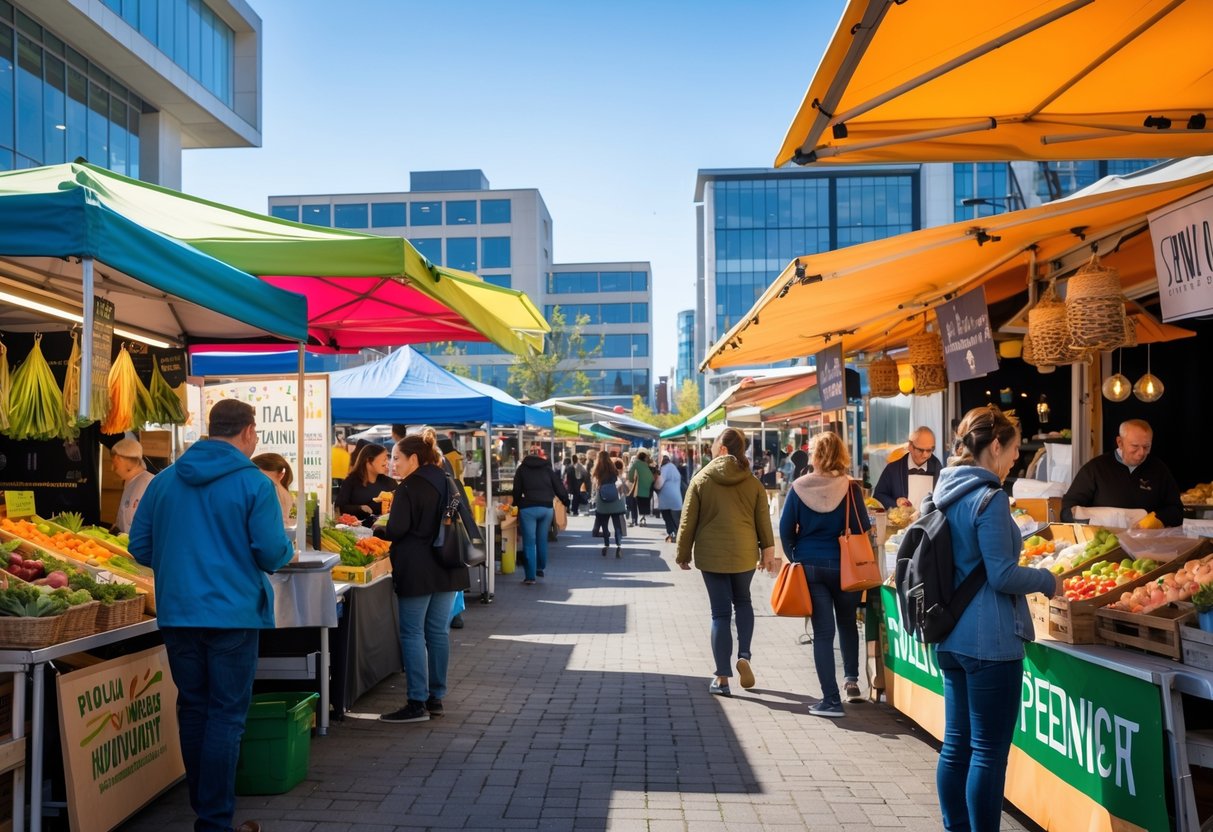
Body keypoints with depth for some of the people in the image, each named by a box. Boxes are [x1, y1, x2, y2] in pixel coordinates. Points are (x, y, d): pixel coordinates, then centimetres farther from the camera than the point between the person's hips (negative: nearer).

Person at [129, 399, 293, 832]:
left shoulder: (164, 480, 5)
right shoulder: (253, 483, -10)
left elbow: (140, 548, 8)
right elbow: (272, 553, -13)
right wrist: (285, 551, 10)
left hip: (176, 613, 5)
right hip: (233, 613, -5)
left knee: (192, 710, 16)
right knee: (226, 716, 3)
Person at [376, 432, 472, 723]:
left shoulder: (408, 488, -11)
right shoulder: (447, 484, 10)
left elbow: (396, 531, -16)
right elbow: (462, 523, 17)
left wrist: (377, 530, 4)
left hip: (417, 572, -7)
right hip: (447, 568, 7)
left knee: (413, 634, -1)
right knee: (439, 632, 11)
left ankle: (417, 703, 0)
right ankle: (436, 697, 17)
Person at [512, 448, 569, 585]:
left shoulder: (521, 469, 9)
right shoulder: (547, 468, 13)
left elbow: (517, 490, 7)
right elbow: (559, 487, 10)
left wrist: (516, 504, 21)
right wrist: (566, 502, 20)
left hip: (528, 508, -3)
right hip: (547, 508, 3)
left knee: (529, 543, -1)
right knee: (542, 540, 17)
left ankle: (530, 576, -4)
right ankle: (540, 568, 29)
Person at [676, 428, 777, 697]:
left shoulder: (702, 479, -5)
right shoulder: (753, 482, -1)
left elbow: (688, 521, -2)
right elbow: (763, 520, 4)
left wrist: (683, 553, 8)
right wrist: (768, 551, 16)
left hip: (711, 554, -1)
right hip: (744, 553, 2)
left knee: (721, 612, 5)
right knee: (742, 602, 24)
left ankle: (722, 677, 6)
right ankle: (743, 655, 6)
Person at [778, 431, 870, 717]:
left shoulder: (799, 488, -6)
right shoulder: (850, 488, -9)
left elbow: (786, 530, -3)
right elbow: (863, 529, -7)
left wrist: (797, 559, 11)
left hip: (809, 565, 0)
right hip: (844, 566, 0)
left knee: (822, 632, 5)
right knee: (847, 623, 24)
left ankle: (831, 699, 4)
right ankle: (851, 678, 18)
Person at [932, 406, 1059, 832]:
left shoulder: (945, 491, 9)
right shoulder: (989, 499, -17)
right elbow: (1003, 575, -17)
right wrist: (1049, 580, -1)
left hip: (951, 637, 9)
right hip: (989, 641, -9)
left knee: (957, 744, 16)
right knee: (989, 751, 2)